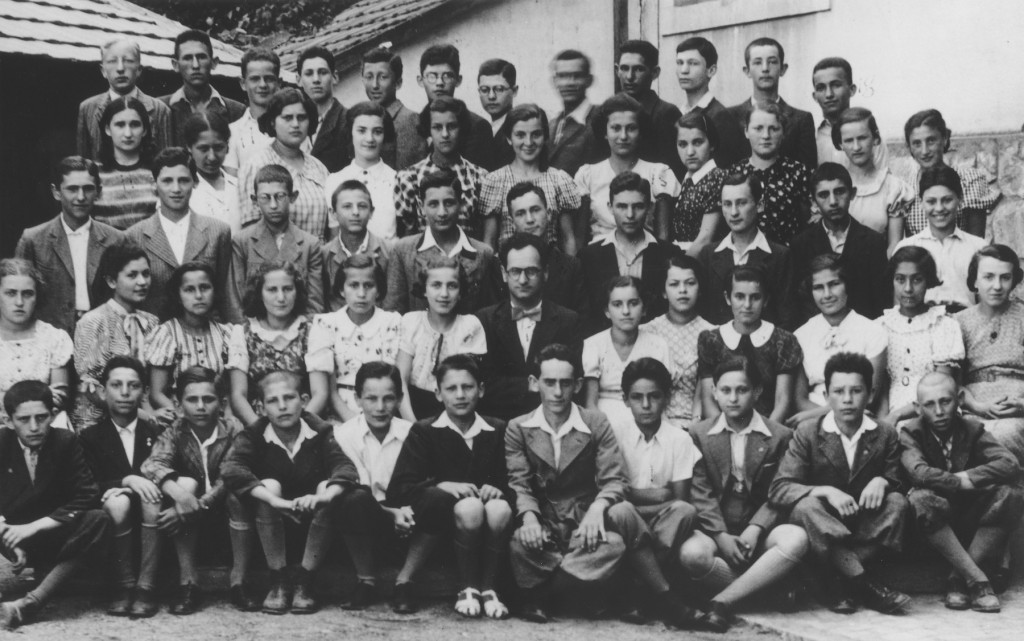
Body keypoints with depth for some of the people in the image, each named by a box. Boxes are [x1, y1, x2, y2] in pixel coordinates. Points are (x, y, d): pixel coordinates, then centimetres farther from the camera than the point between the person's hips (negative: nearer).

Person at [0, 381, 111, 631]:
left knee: (98, 521, -30)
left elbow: (86, 496, -15)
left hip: (54, 536, 0)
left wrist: (34, 527, -22)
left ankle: (31, 602, -37)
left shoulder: (65, 442, -9)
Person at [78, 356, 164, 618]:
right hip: (111, 510, 0)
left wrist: (148, 482, -19)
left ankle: (146, 587, -31)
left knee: (152, 497, -34)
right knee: (118, 501, -35)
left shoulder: (156, 432, 12)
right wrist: (127, 480, -21)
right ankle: (124, 586, -23)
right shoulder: (91, 436, 9)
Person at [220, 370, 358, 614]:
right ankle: (278, 582, -24)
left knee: (328, 487, -29)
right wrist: (276, 501, -46)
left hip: (312, 517, 1)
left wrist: (323, 496, -49)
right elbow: (230, 468, -31)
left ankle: (304, 582, -21)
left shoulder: (320, 433, -11)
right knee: (268, 485, -29)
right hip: (272, 521, 0)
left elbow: (347, 467, -27)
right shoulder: (253, 435, -12)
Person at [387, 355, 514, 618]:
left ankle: (489, 589, -18)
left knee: (499, 509, -33)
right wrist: (442, 485, -20)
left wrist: (499, 489, -16)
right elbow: (397, 490, -4)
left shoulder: (497, 430, 10)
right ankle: (468, 590, -17)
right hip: (439, 516, -1)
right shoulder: (424, 432, 4)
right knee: (470, 507, -35)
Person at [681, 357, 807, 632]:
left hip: (758, 529, 1)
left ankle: (724, 600, -27)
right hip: (714, 529, -1)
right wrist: (721, 535, -17)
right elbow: (701, 493, -2)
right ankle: (758, 583, -14)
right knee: (691, 554, -35)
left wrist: (754, 530, -18)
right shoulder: (699, 434, 6)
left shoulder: (780, 436, 5)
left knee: (796, 538, -33)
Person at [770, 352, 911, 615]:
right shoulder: (807, 433, -6)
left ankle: (849, 582, -27)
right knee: (806, 507, -33)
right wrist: (827, 492, -28)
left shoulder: (886, 434, 1)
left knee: (897, 502, -25)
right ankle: (867, 585, -37)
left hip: (867, 525, 2)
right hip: (822, 525, -2)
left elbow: (896, 480, 5)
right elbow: (778, 489, -12)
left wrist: (881, 481, -20)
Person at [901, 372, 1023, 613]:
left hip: (971, 517, 2)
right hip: (935, 521, -2)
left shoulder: (972, 430, 0)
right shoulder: (911, 433, -7)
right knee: (921, 499, -35)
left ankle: (960, 580, -25)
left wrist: (968, 477, -21)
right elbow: (919, 472, -27)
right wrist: (961, 483, -20)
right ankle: (977, 579, -34)